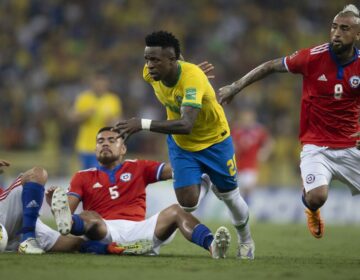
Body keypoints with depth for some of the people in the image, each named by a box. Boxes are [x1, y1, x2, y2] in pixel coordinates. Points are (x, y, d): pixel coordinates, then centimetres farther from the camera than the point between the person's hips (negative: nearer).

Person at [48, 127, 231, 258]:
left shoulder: (138, 168, 25)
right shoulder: (83, 177, 22)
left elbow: (170, 170, 12)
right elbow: (68, 208, 9)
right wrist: (54, 203, -14)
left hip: (138, 228, 1)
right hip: (105, 231, -1)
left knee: (174, 211, -23)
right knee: (89, 218, -35)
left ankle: (211, 244, -50)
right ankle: (67, 223, -74)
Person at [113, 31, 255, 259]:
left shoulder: (192, 78, -39)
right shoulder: (151, 73, -21)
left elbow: (186, 125, -50)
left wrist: (144, 125, -55)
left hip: (214, 140, -4)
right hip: (181, 144, 4)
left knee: (230, 196, 12)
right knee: (187, 202, -11)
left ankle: (246, 240, 43)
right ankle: (203, 186, 27)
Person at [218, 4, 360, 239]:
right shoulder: (314, 57, -10)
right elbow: (271, 67, 2)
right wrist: (235, 87, 5)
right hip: (316, 146, -2)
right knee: (317, 197, -25)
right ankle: (310, 207, 14)